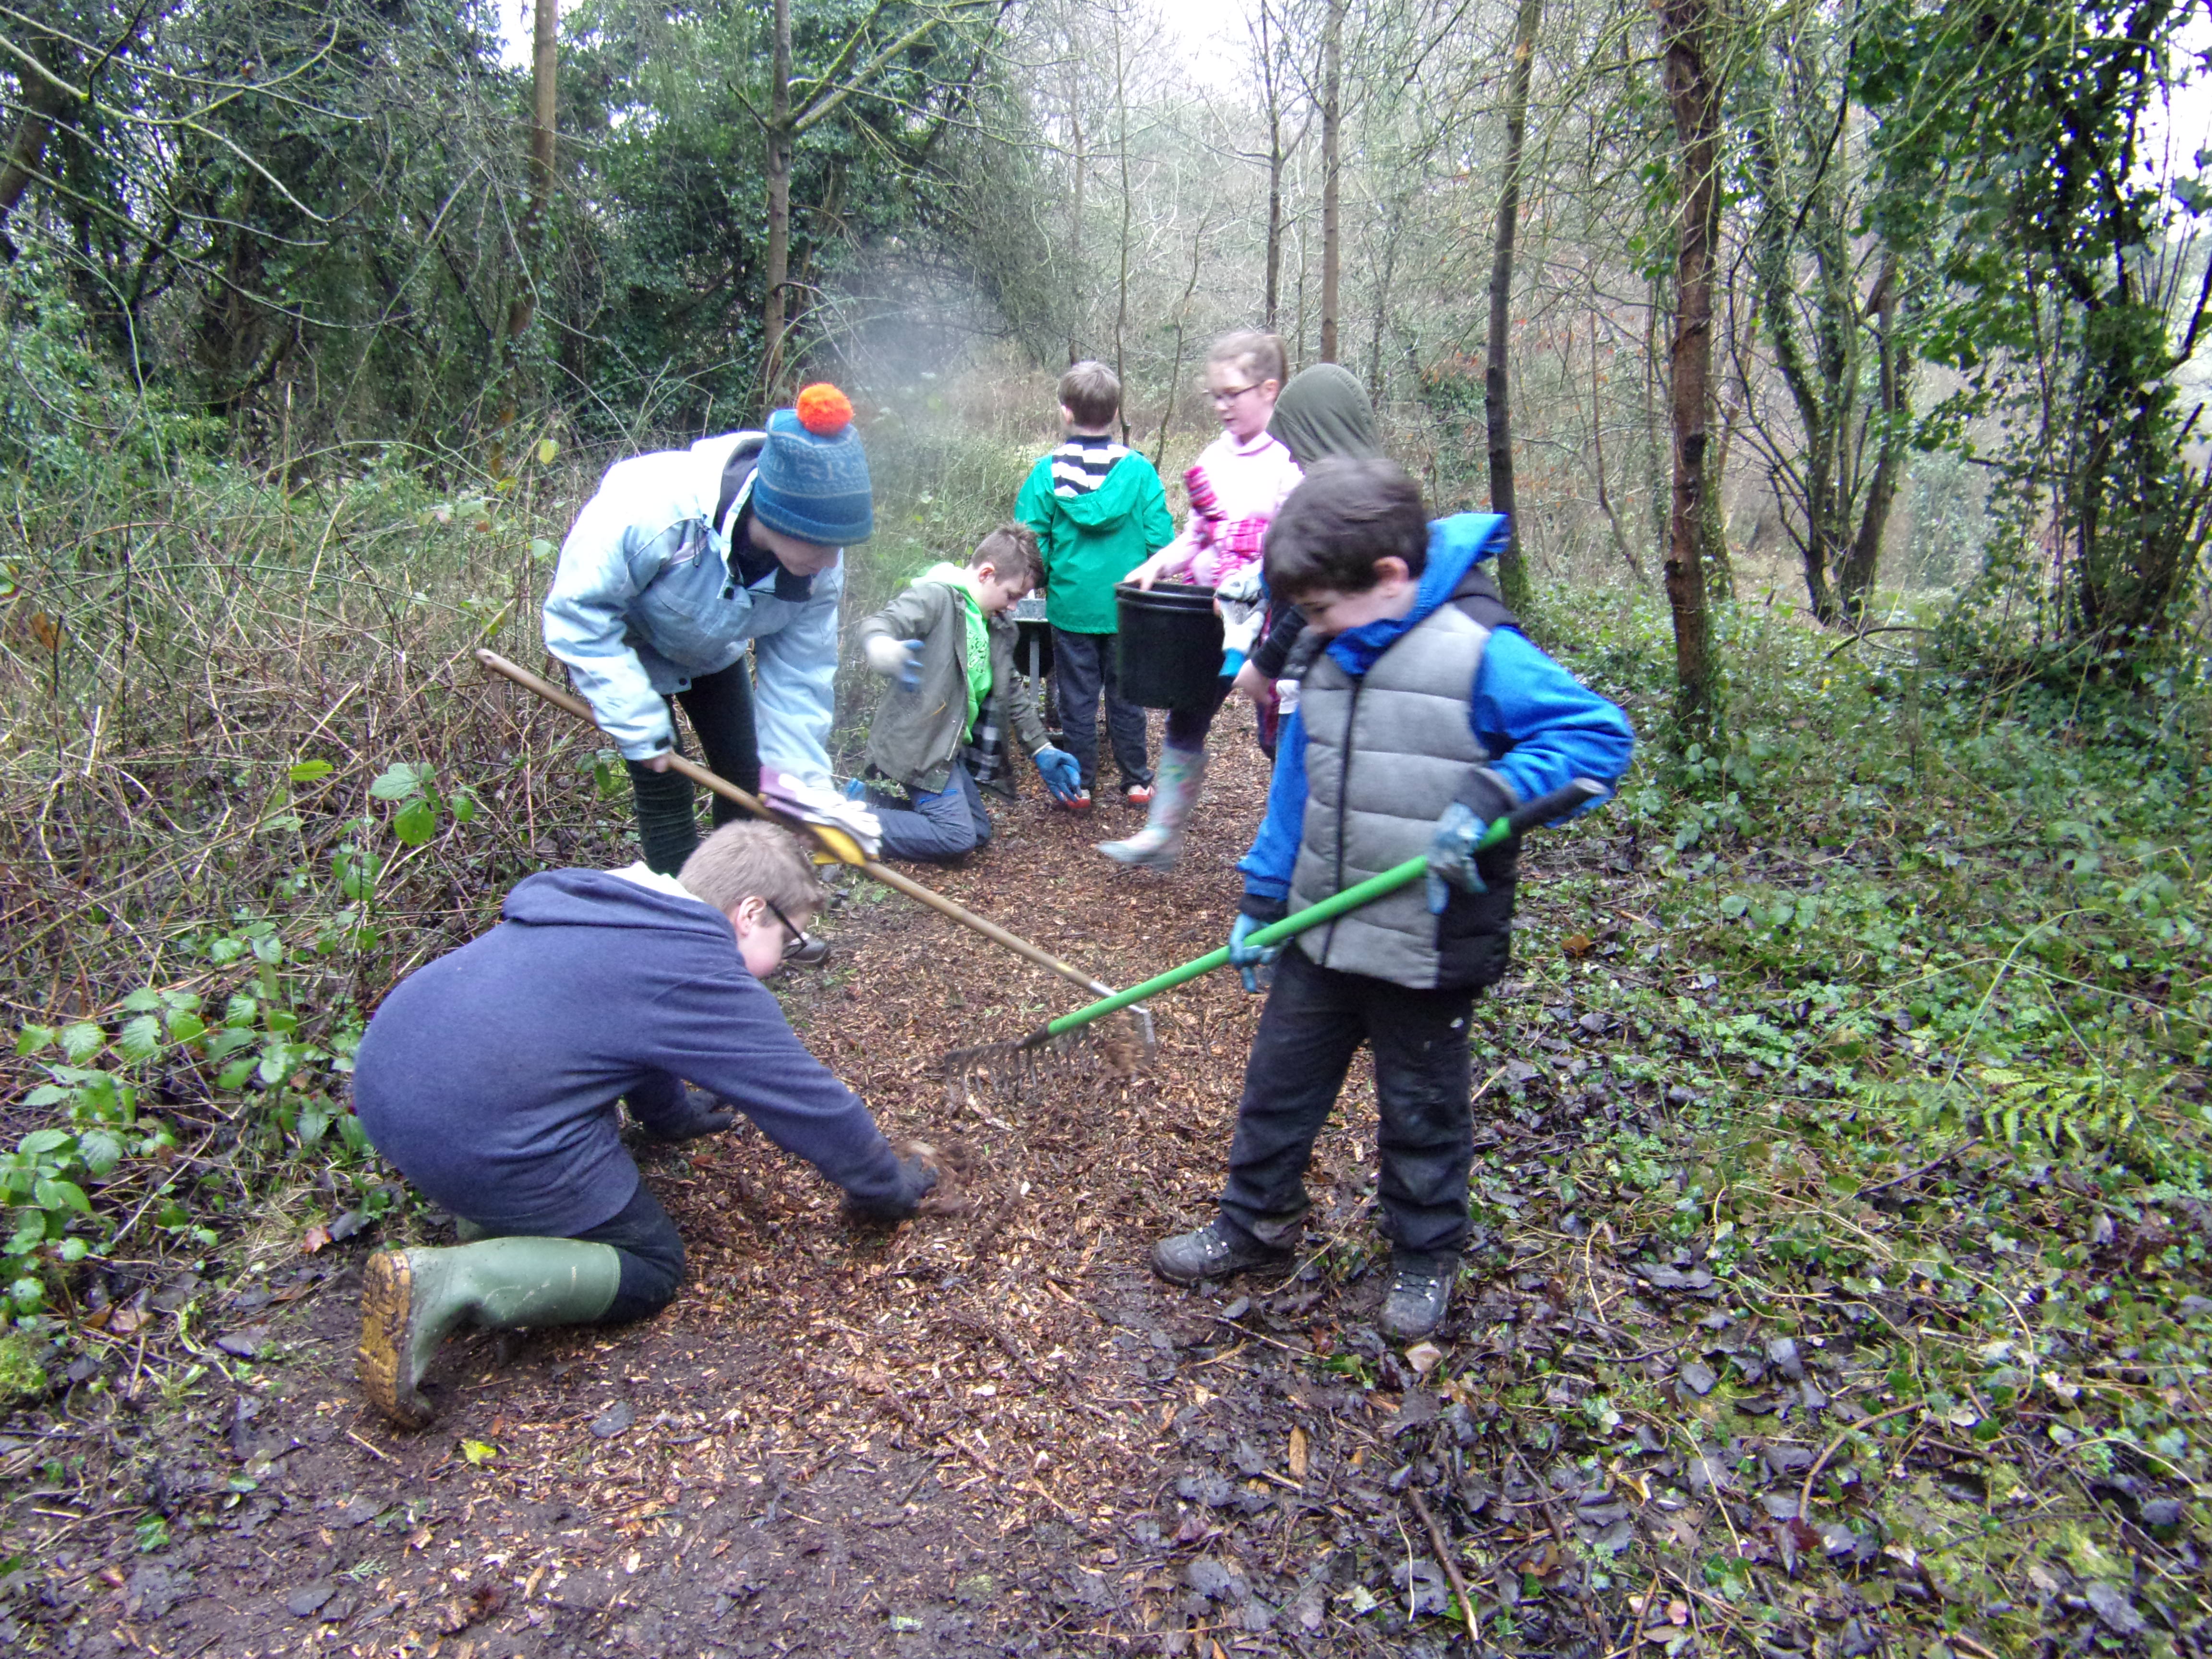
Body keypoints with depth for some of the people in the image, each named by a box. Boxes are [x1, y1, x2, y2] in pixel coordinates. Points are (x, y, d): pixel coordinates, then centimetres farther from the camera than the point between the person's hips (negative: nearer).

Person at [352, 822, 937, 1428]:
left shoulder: (608, 903, 17)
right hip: (482, 1143, -10)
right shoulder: (707, 981, -9)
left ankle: (483, 1222, 15)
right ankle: (445, 1284, -10)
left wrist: (672, 1113, 50)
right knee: (650, 1270, 6)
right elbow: (810, 1104, -2)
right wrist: (888, 1189, 14)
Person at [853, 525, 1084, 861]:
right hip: (913, 746, -10)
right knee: (957, 837, -16)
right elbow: (881, 624, -29)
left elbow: (1009, 695, 22)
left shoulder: (998, 628, 14)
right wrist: (886, 652, -53)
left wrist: (1042, 750, 20)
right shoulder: (937, 596, -13)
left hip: (944, 748, 10)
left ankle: (867, 800, 14)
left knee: (979, 832, 14)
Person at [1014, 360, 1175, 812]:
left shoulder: (1047, 472, -9)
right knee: (1126, 695, 13)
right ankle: (1137, 782, 22)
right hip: (1129, 607, 1)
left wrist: (1047, 584, 11)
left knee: (1077, 698, 10)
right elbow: (1161, 540, -6)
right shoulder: (1140, 470, -7)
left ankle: (1079, 787, 17)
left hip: (1071, 605, -1)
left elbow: (1032, 546, -7)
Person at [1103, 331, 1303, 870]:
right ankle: (1161, 835, 21)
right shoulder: (1216, 456, 11)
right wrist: (1159, 564, 1)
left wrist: (1244, 588, -28)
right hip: (1209, 614, 7)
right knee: (1185, 719, 10)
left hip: (1267, 616, -7)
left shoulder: (1292, 459, -12)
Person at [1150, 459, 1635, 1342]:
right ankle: (1257, 1221, 39)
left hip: (1427, 947, -6)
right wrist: (1263, 900, 12)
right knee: (1279, 1080, 17)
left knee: (1422, 1110, 13)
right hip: (1322, 934, 6)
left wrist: (1489, 794, -31)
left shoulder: (1479, 651, -18)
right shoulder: (1329, 658, 3)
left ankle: (1426, 1257, 36)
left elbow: (1598, 732, -18)